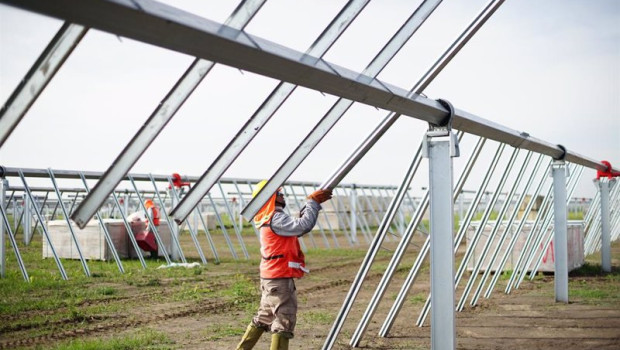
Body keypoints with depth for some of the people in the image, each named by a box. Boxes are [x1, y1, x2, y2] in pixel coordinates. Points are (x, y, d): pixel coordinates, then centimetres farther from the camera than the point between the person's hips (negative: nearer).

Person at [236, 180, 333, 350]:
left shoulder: (269, 218, 15)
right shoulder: (276, 219, -17)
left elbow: (297, 228, 17)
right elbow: (303, 226, -28)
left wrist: (311, 203, 9)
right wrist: (313, 201, -20)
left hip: (270, 277, 10)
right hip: (280, 279, -10)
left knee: (264, 318, 20)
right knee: (284, 319, -7)